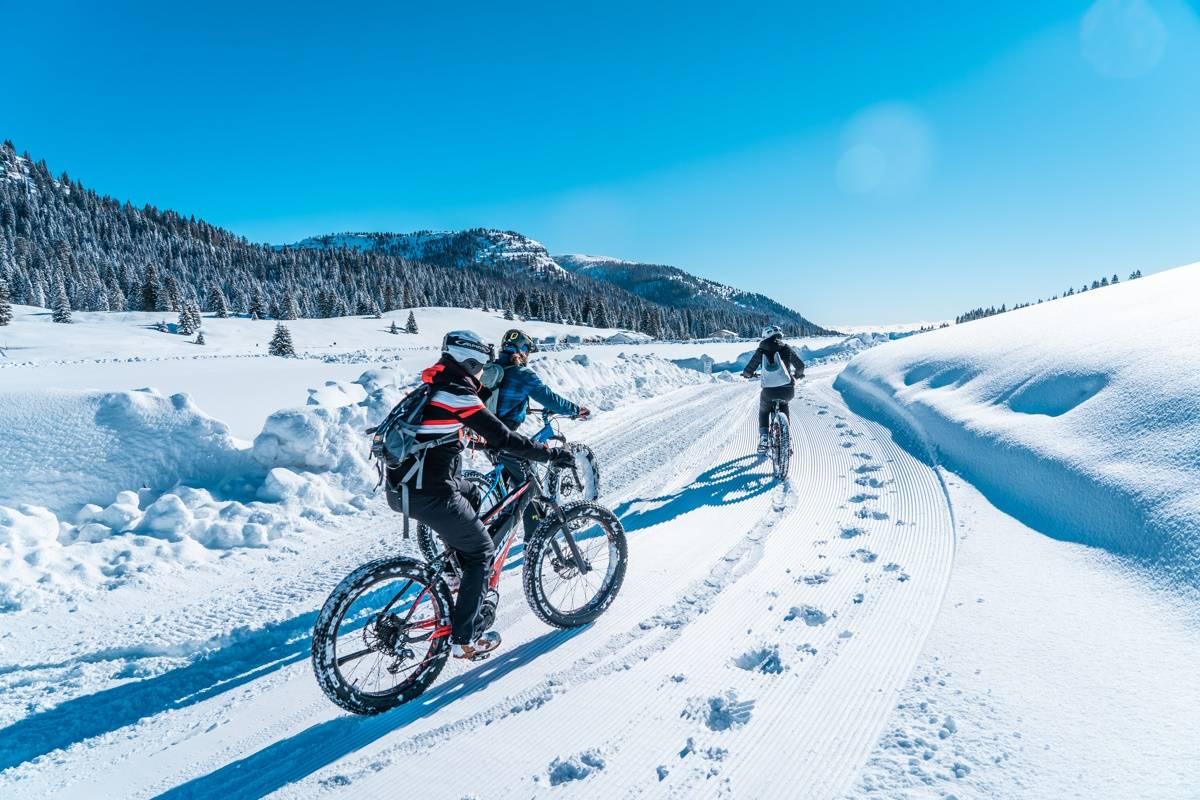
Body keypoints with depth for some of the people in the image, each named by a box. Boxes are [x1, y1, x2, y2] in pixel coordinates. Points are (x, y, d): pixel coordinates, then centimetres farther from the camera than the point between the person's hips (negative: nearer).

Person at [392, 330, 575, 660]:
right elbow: (503, 438, -15)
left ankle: (468, 579, 35)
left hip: (403, 482, 9)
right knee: (482, 550, 6)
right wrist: (552, 453, -8)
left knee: (472, 495, 30)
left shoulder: (432, 387, 14)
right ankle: (463, 639, 12)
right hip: (430, 494, -9)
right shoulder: (457, 394, -13)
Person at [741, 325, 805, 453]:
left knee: (763, 412, 29)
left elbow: (749, 369, 8)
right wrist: (798, 374, 40)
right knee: (783, 405, 35)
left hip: (769, 391, -1)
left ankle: (763, 437, 13)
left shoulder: (761, 351, 8)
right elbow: (800, 366, 18)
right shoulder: (786, 349, 11)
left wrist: (747, 374, 32)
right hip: (788, 390, 1)